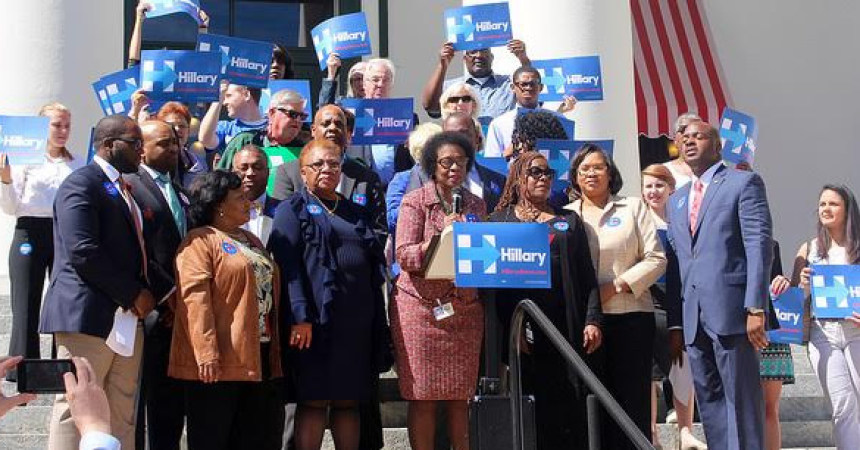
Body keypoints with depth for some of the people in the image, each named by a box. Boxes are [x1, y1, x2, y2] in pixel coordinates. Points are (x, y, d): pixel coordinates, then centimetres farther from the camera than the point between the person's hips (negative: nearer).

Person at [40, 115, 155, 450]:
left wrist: (142, 296, 7)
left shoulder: (126, 189, 21)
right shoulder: (82, 183, -7)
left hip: (128, 318, 9)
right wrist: (134, 294, -13)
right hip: (88, 317, -9)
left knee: (122, 419, 9)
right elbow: (82, 252, -18)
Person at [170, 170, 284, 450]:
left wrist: (274, 351, 18)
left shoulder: (249, 239, 20)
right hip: (220, 359, -8)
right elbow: (194, 297, -17)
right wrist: (206, 353, -25)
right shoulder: (200, 240, -6)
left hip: (260, 358, 8)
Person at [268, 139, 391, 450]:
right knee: (314, 401, -5)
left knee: (349, 401, 7)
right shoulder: (293, 210, 4)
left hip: (357, 322, 5)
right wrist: (300, 317, -19)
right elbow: (287, 266, -8)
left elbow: (375, 267, 21)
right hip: (316, 320, -5)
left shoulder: (356, 213, 21)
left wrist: (379, 323, 13)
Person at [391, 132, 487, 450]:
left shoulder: (476, 204, 13)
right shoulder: (415, 202, 0)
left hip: (465, 309, 4)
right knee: (423, 396, -1)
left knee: (460, 395, 5)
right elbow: (404, 255, -9)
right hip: (422, 307, -4)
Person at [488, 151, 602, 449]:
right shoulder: (499, 220, 11)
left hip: (564, 327, 1)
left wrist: (592, 320, -2)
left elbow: (587, 276, 11)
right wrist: (507, 328, -7)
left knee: (569, 407, -2)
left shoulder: (569, 221, 17)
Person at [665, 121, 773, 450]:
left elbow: (759, 246, -7)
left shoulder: (743, 183, 2)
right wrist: (674, 323, 10)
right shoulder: (677, 200, 22)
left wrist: (756, 308, -16)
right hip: (694, 317, 6)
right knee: (709, 398, 7)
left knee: (741, 396, -5)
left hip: (731, 310, -6)